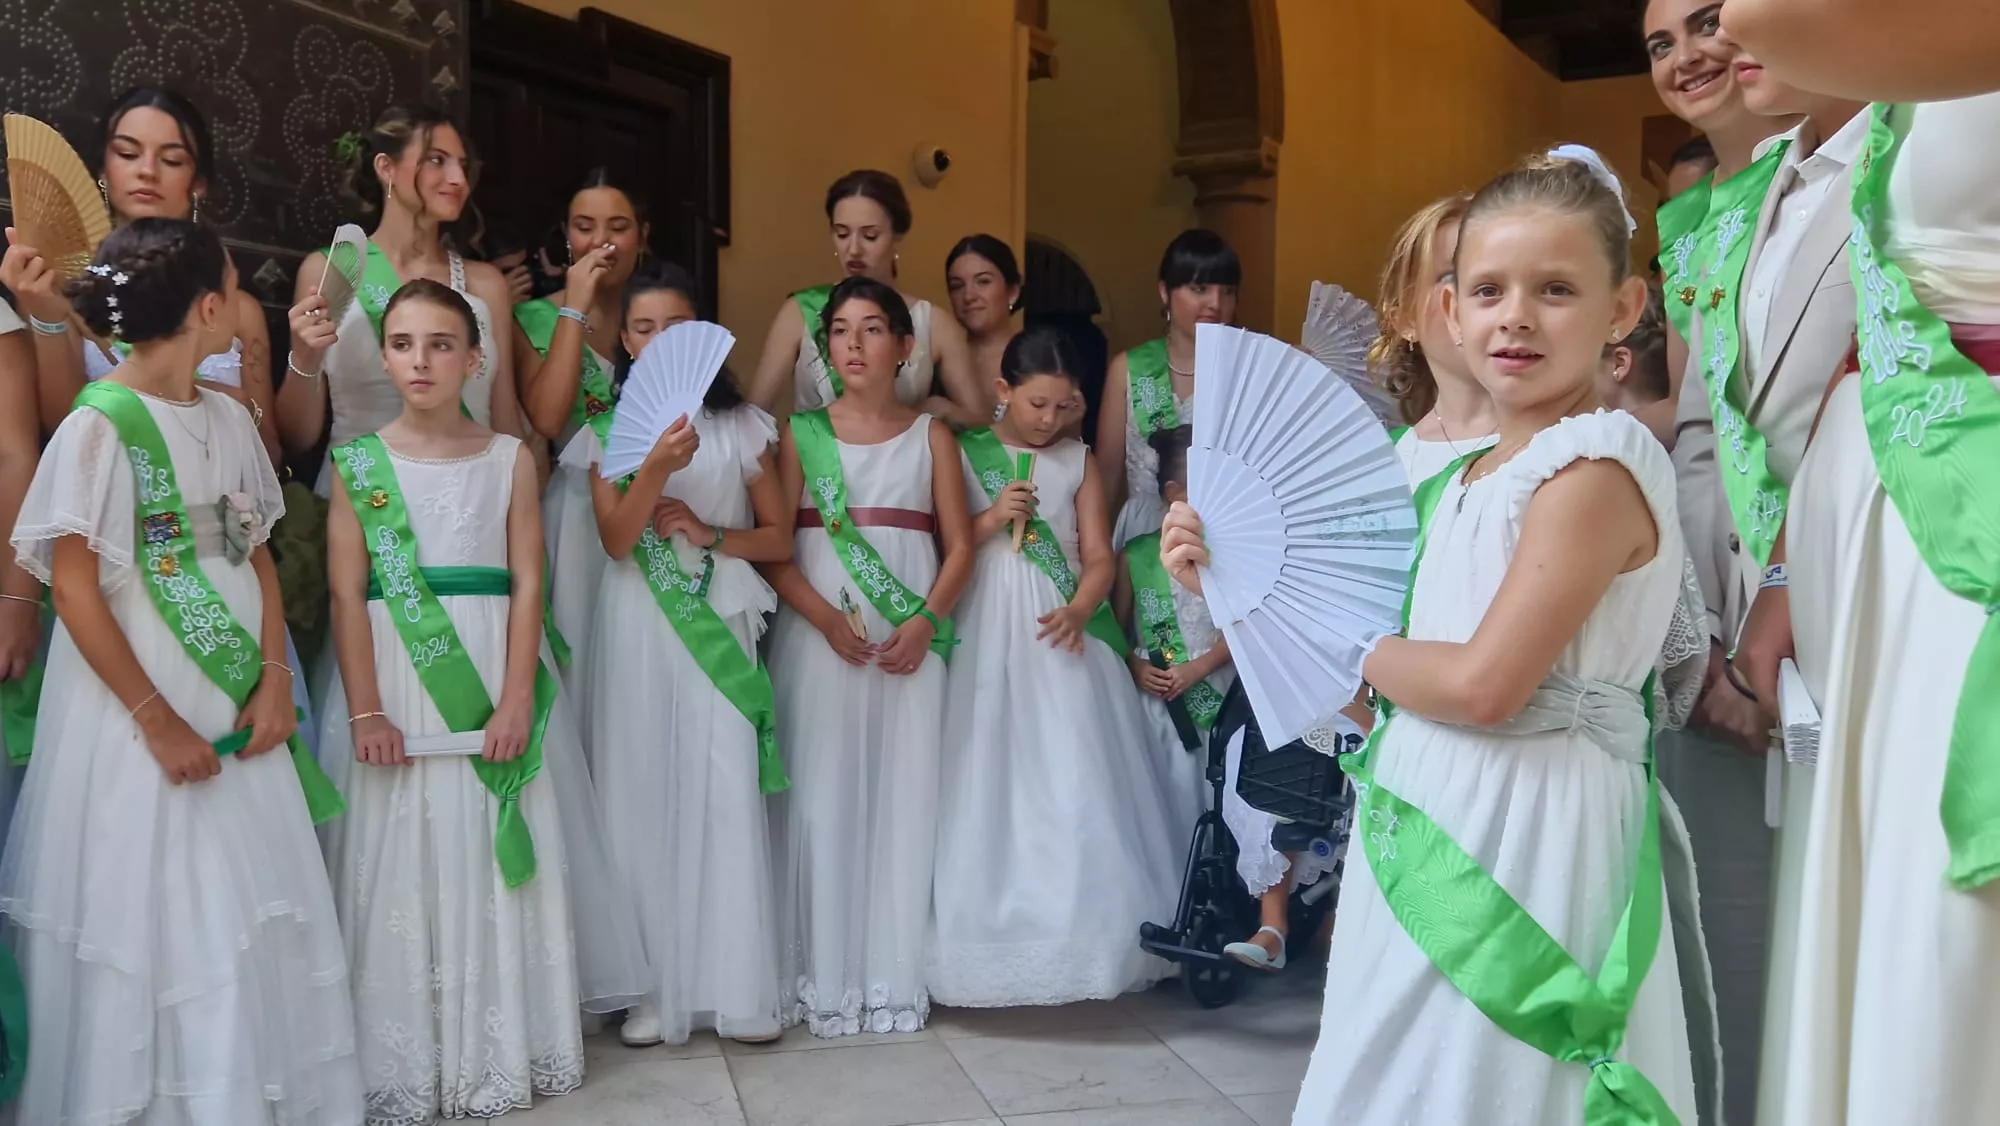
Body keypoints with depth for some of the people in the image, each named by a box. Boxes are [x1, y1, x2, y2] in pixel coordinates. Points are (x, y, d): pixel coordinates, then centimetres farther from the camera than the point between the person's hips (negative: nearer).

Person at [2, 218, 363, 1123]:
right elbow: (74, 587, -13)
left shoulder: (229, 418, 7)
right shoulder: (100, 425, -12)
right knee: (151, 916, 4)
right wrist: (157, 719, -13)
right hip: (138, 710, -6)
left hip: (233, 703, 6)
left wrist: (274, 679, -2)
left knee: (248, 907, 9)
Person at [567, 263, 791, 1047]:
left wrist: (710, 533, -9)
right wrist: (657, 467, -22)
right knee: (641, 797, -1)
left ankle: (740, 989, 2)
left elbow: (779, 537, 8)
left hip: (720, 623, 0)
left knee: (726, 797, -4)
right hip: (637, 628, 0)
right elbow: (616, 540, -6)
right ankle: (655, 988, 7)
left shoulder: (741, 425, 8)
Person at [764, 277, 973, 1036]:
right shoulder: (803, 432, 6)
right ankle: (823, 976, 9)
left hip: (911, 640, 1)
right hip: (817, 636, 0)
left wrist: (927, 622, -11)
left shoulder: (929, 434, 8)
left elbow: (960, 545, 4)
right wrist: (826, 619, -15)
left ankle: (896, 974, 11)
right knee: (821, 798, 0)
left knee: (904, 797, 2)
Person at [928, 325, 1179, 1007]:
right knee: (988, 786, -1)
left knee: (1074, 790, -2)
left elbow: (1099, 557, 3)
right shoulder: (961, 455, 4)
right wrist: (989, 521, -14)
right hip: (985, 636, -1)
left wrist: (1077, 612, -15)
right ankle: (995, 939, 8)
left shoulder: (1078, 462, 8)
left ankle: (1080, 937, 7)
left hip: (1059, 636, 1)